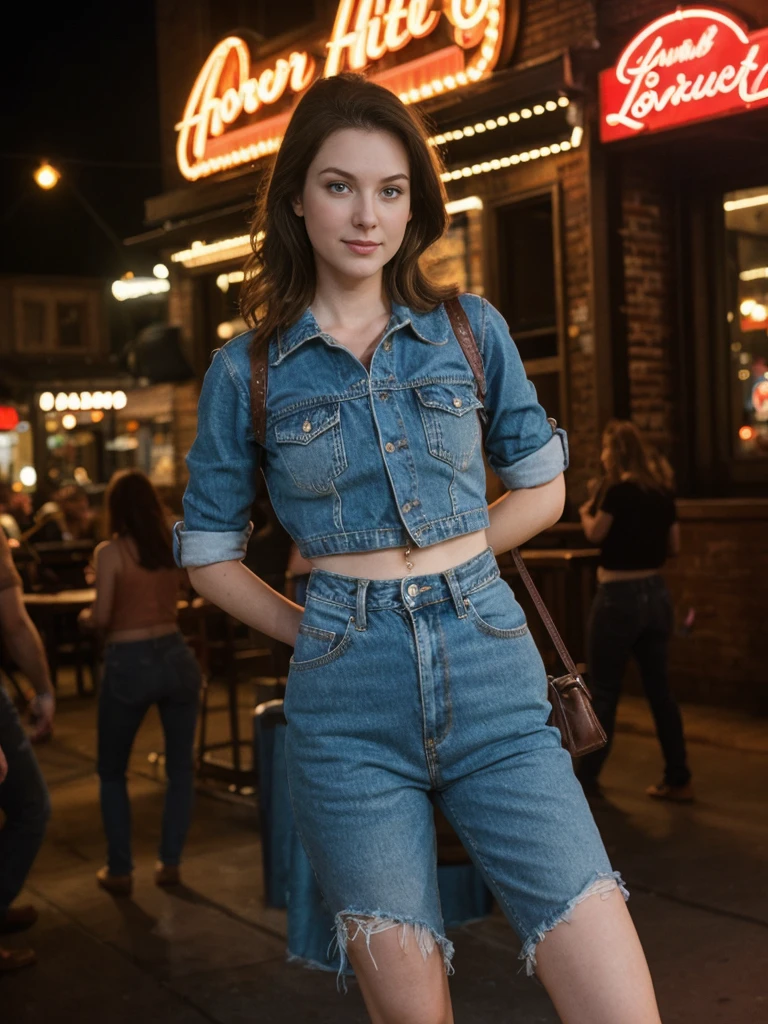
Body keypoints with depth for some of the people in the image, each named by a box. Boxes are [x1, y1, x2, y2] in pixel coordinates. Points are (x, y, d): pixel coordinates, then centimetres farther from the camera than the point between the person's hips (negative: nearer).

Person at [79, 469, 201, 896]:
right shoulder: (175, 546, 4)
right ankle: (170, 863, 16)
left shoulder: (110, 552, -10)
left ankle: (120, 871, 15)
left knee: (112, 772, 14)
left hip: (129, 664, -3)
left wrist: (85, 616, 6)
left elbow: (101, 618, -13)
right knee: (180, 766, 15)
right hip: (175, 656, 4)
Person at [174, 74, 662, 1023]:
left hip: (489, 671, 1)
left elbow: (543, 486, 15)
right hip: (348, 704, 0)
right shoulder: (245, 368, 4)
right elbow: (208, 554, 11)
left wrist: (444, 564, 7)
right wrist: (323, 625, 5)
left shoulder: (471, 329, 6)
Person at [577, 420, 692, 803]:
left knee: (603, 691, 3)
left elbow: (595, 533, -14)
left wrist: (586, 512, 5)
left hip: (619, 596, -6)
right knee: (659, 687, 11)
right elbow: (673, 545, 11)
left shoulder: (619, 488, -13)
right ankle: (678, 780, 13)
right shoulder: (662, 490, 7)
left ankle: (586, 779, 11)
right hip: (655, 593, 6)